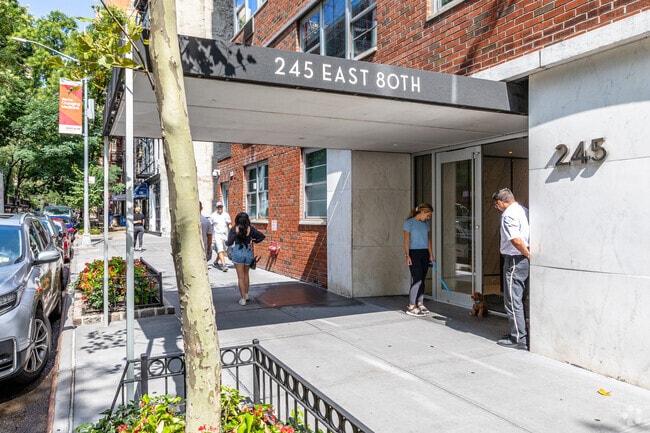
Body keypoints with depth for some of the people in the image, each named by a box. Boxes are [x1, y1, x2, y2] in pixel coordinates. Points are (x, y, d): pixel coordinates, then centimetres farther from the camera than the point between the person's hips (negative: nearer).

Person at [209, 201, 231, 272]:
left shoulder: (226, 215, 8)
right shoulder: (213, 216, 1)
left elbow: (229, 225, 14)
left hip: (225, 235, 4)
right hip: (217, 235, -4)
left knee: (222, 251, 11)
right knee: (220, 250, -15)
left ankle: (215, 262, 33)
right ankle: (223, 265, -20)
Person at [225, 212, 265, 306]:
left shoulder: (234, 229, -10)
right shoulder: (250, 229, -4)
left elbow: (229, 243, -8)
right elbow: (262, 236, -2)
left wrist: (226, 242, 14)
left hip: (238, 253, -2)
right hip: (249, 253, 3)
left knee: (241, 277, 5)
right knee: (246, 274, 23)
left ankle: (243, 299, 5)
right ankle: (246, 294, 30)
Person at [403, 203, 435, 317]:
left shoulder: (426, 223, 13)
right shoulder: (409, 223, -5)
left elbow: (428, 240, 17)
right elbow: (406, 240, -9)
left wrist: (431, 255, 13)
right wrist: (407, 255, -15)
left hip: (425, 254, 6)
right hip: (414, 253, -6)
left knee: (422, 280, 8)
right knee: (417, 280, -11)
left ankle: (420, 304, 16)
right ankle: (411, 307, -5)